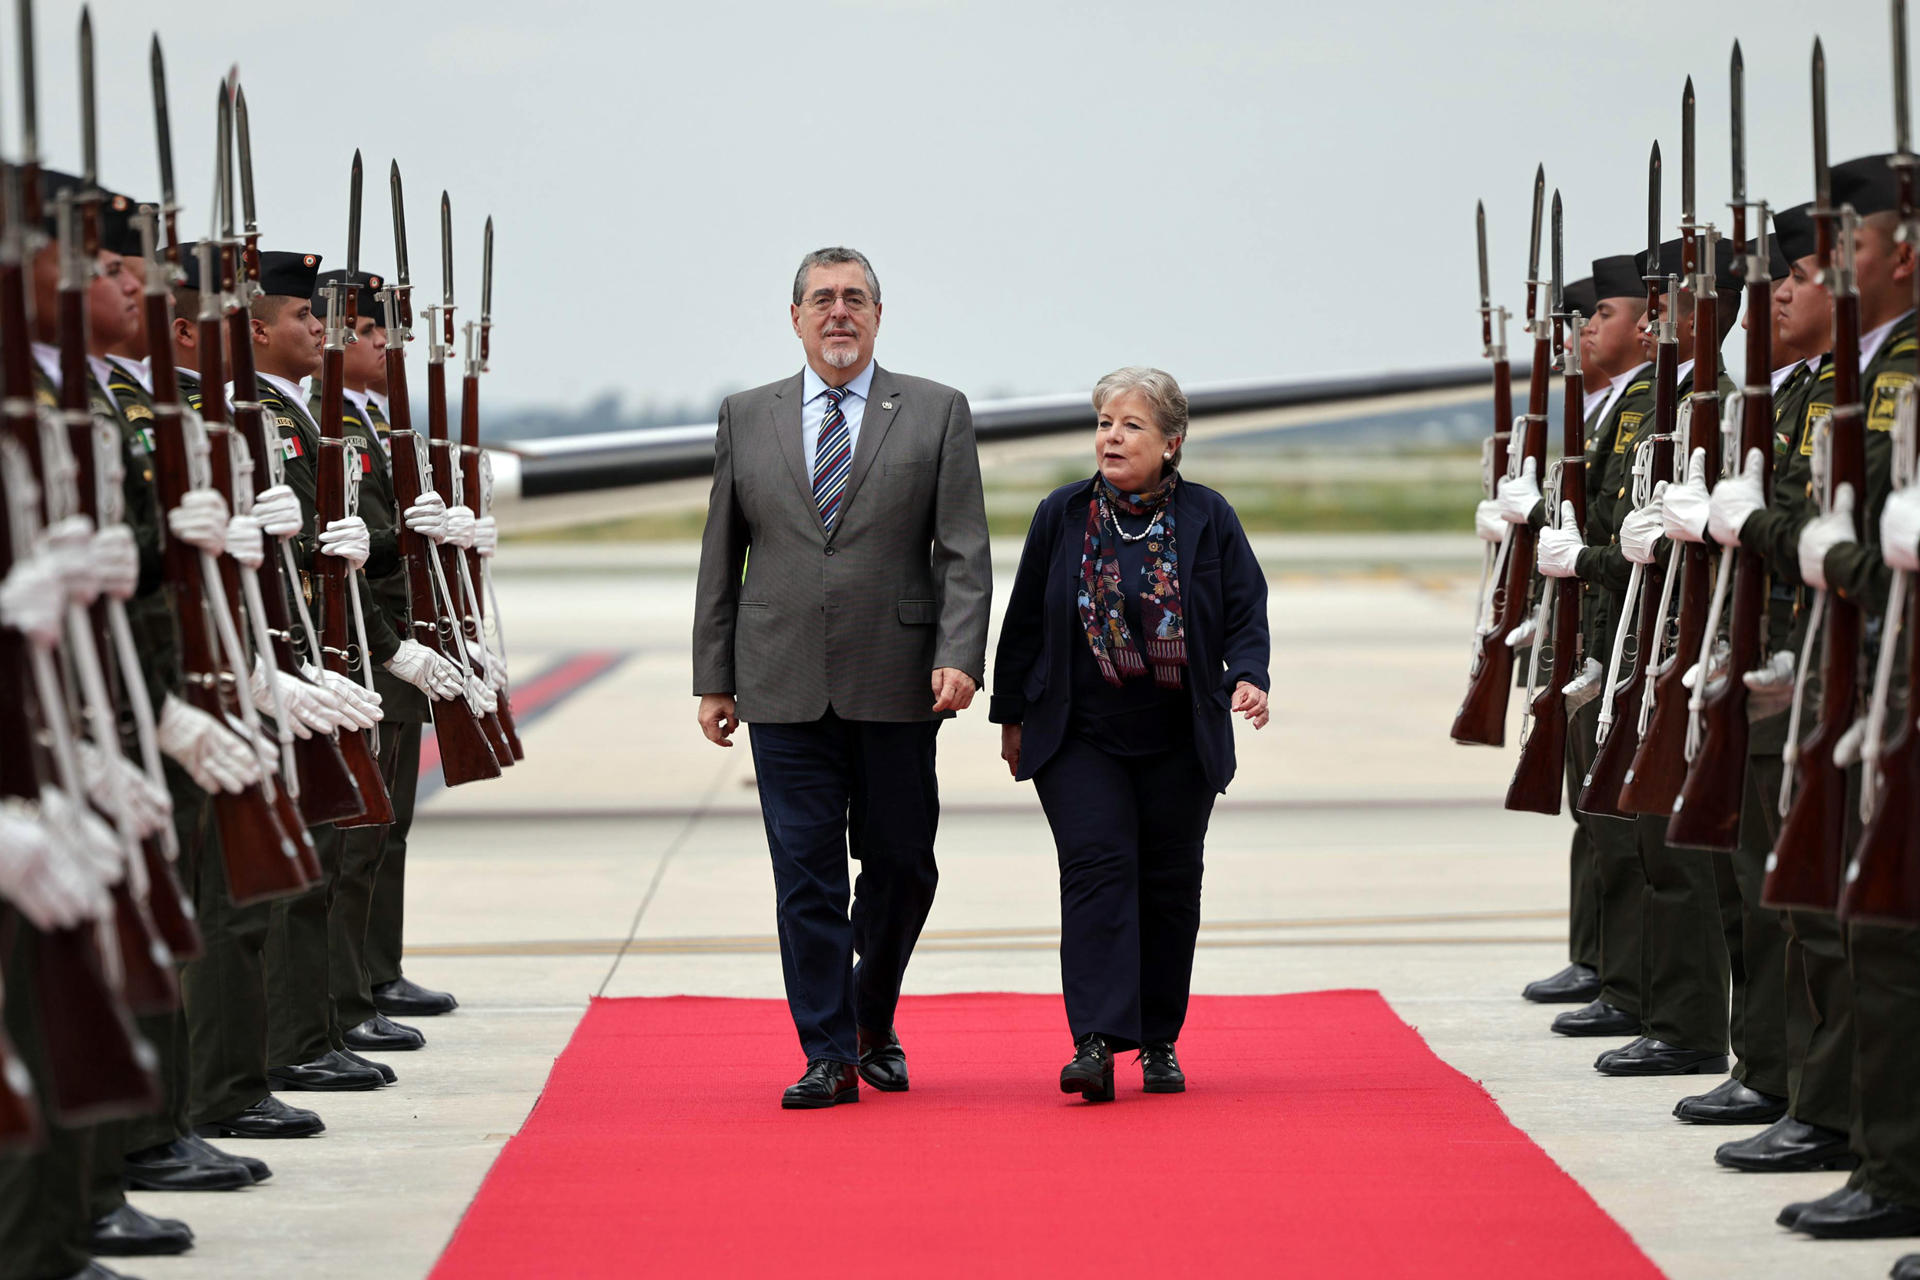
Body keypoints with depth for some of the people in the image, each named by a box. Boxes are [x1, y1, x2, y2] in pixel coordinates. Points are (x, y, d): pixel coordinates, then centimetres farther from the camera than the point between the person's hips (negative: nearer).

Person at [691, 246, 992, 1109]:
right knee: (806, 872, -1)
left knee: (901, 865, 6)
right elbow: (720, 557, 11)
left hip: (896, 683, -1)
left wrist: (959, 657, -13)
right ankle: (829, 1054, 4)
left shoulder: (936, 413, 5)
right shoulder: (747, 418, 10)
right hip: (784, 688, 1)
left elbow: (964, 551, -1)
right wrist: (714, 677, 7)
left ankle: (874, 1024, 28)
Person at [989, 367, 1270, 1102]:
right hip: (1080, 740, -1)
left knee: (1169, 883, 6)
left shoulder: (1207, 519, 1)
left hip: (1179, 745, 1)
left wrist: (1247, 677, -17)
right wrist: (1011, 714, 10)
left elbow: (1246, 614, 2)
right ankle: (1096, 1042, -20)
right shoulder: (1062, 516, 3)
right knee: (1096, 867, -14)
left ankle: (1159, 1041, 19)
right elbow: (1024, 621, 9)